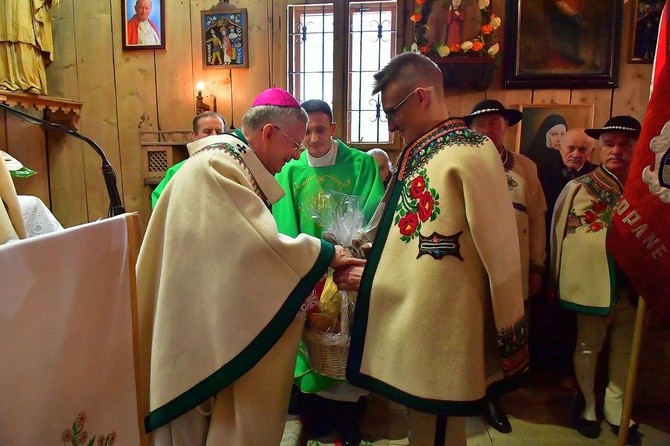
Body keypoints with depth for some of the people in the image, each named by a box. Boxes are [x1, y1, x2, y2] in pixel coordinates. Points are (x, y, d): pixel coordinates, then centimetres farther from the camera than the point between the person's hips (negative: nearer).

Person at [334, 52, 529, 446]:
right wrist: (371, 273, 8)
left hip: (442, 332, -8)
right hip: (412, 325, 8)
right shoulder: (420, 155, 11)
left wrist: (510, 338, -9)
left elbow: (499, 250, -14)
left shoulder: (470, 152, -15)